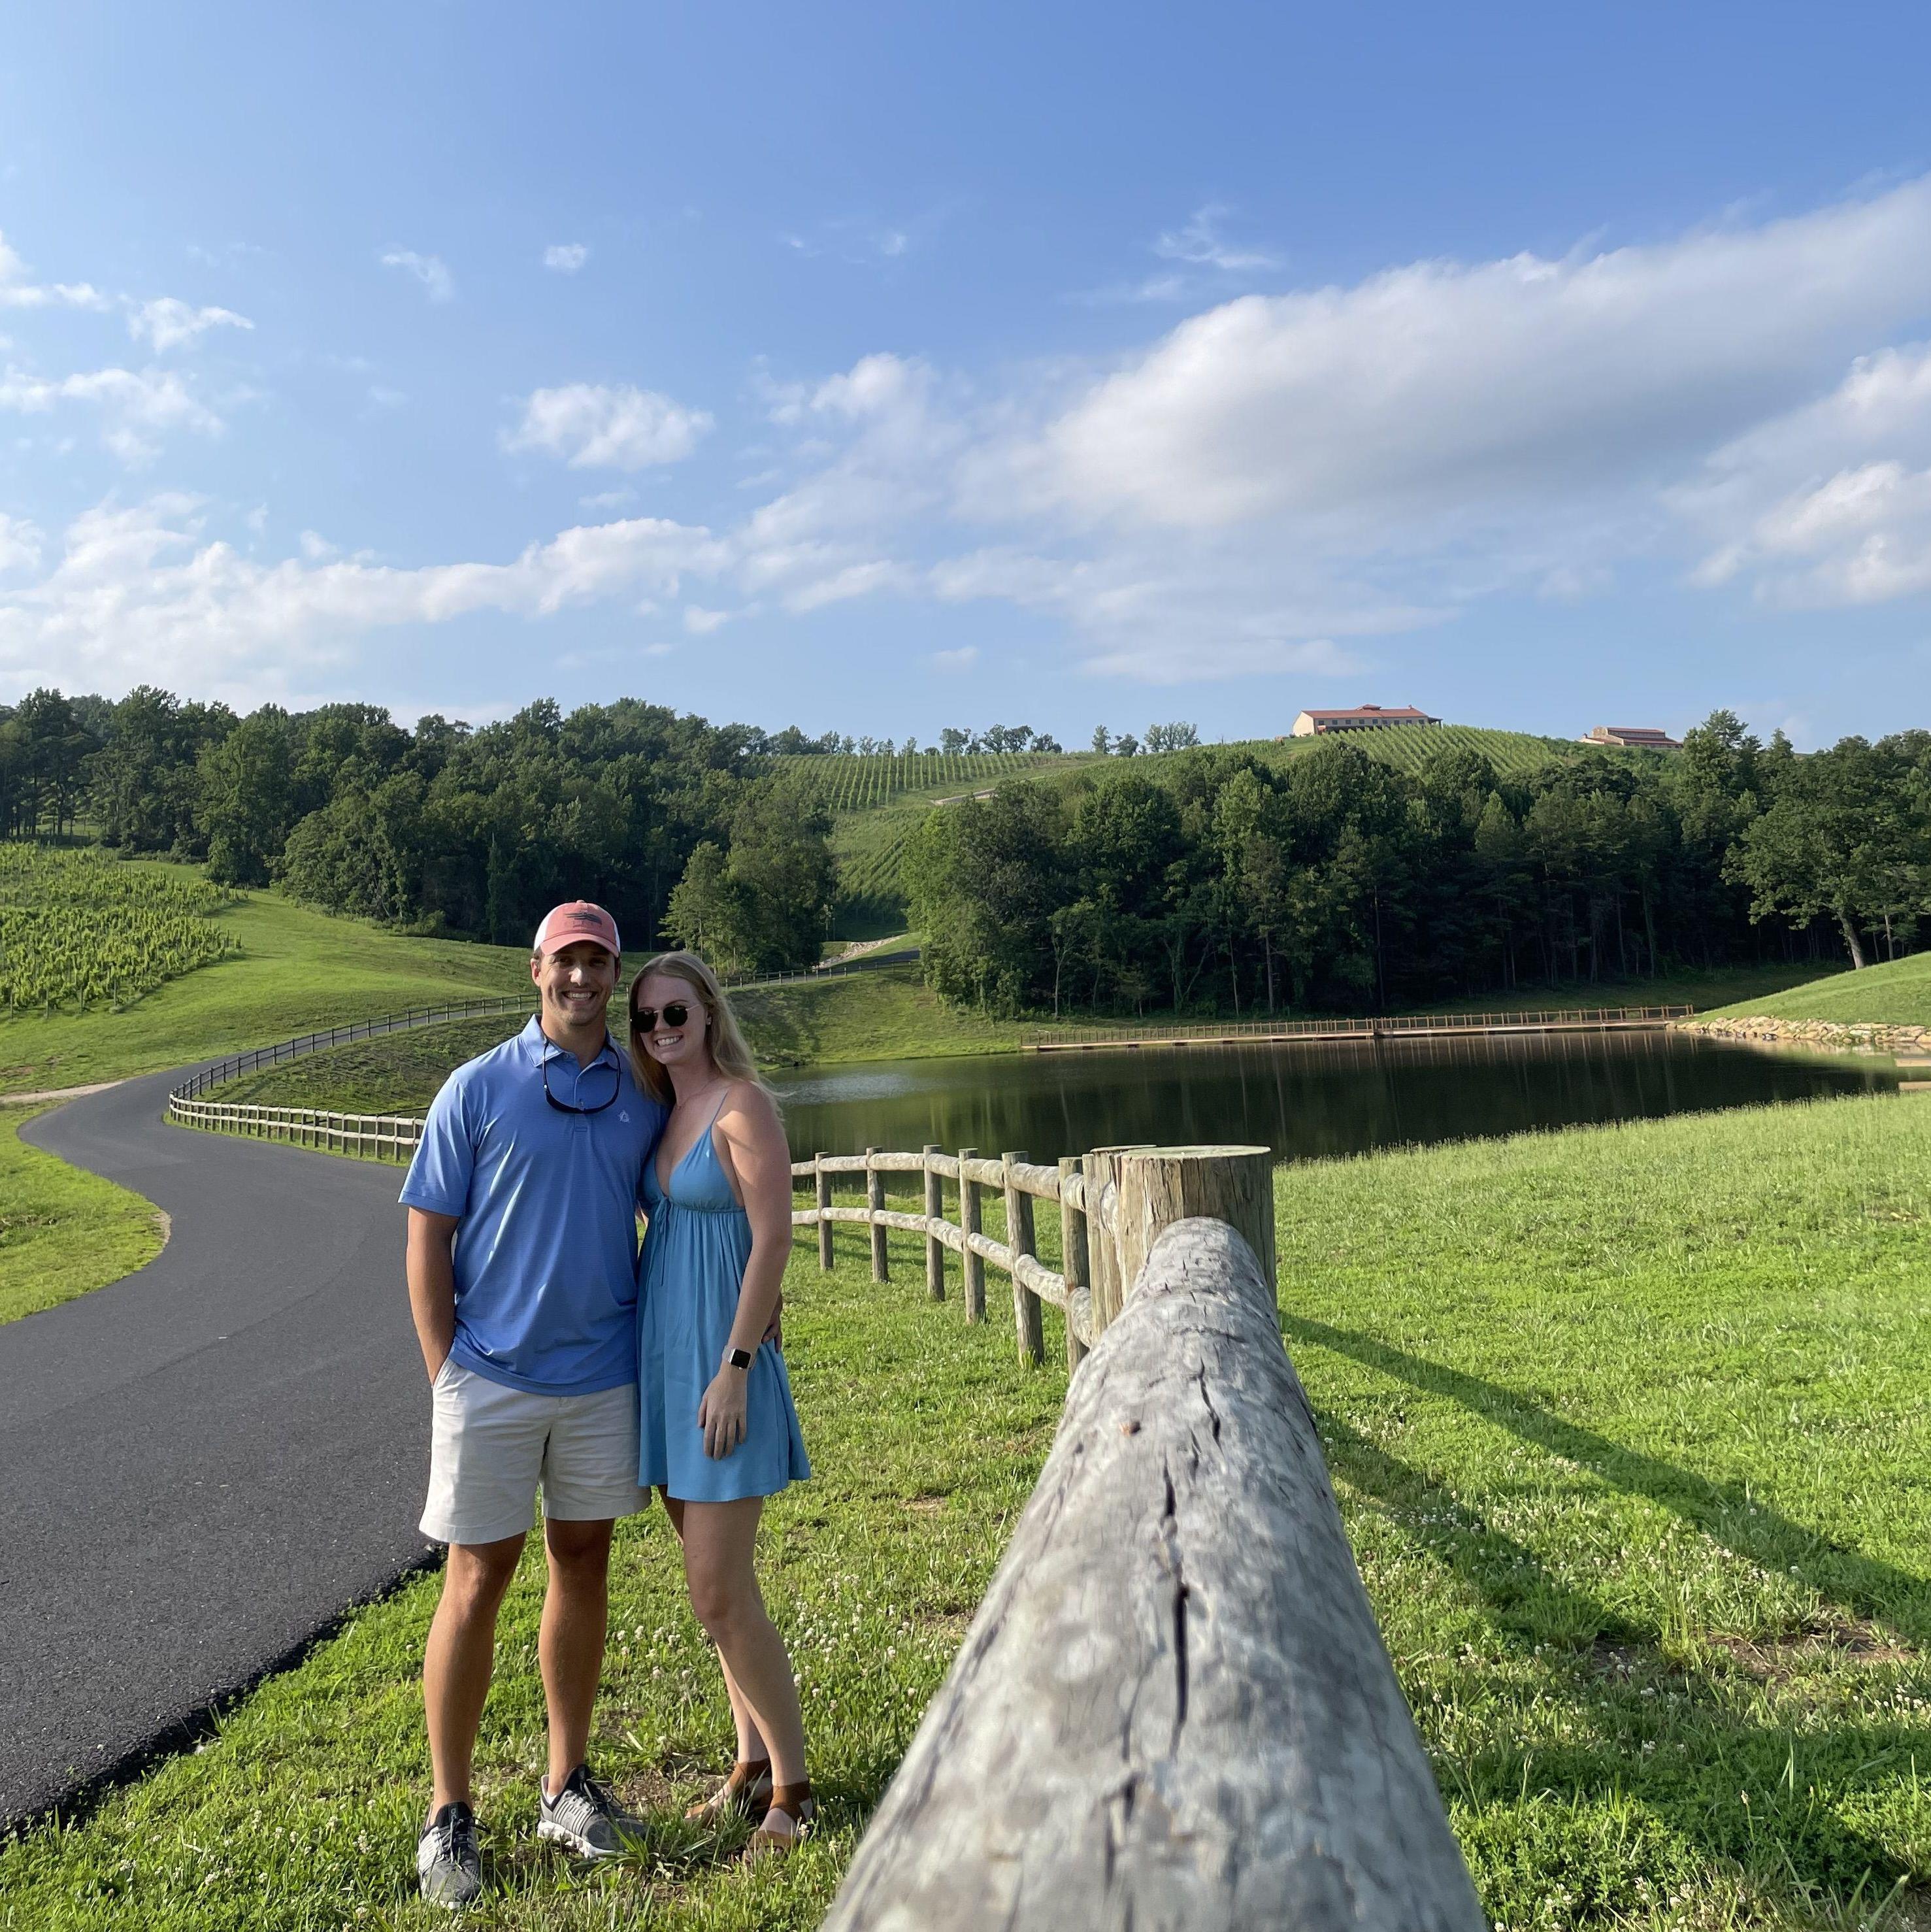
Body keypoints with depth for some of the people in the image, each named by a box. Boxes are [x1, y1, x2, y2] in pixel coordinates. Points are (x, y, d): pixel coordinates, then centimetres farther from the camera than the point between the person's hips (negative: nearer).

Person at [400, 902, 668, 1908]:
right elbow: (427, 1239, -3)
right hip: (492, 1378, -3)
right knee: (478, 1581, 4)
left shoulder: (643, 1096, 4)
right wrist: (446, 1373, -6)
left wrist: (653, 1340, 6)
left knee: (583, 1565, 13)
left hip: (604, 1379, 3)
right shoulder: (478, 1089, -5)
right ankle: (448, 1815, 20)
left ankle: (568, 1787, 29)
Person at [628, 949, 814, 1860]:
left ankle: (792, 1787, 11)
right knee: (715, 1582, 15)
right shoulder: (662, 1113, 12)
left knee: (720, 1591, -5)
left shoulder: (743, 1105, -11)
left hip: (720, 1365, -8)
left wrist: (734, 1367, -20)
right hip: (663, 1360, 8)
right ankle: (753, 1763, 29)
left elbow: (773, 1240, -16)